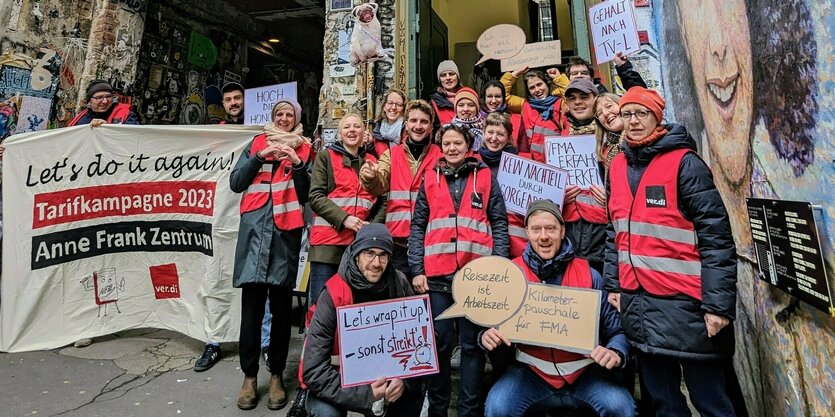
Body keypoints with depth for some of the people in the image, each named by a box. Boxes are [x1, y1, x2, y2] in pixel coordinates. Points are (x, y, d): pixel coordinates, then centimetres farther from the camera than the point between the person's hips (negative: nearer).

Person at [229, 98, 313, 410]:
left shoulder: (304, 149, 12)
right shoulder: (257, 143, 16)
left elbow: (306, 195, 4)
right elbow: (235, 183, 8)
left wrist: (298, 164, -8)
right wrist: (260, 157, -3)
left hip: (286, 230, -1)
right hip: (255, 228, 1)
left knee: (281, 305, 4)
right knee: (251, 304, -1)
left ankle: (277, 375, 16)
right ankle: (249, 376, 12)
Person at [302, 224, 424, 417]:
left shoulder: (399, 284, -14)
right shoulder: (334, 295, -25)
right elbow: (314, 370, -26)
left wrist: (405, 378, -21)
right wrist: (365, 394, -30)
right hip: (339, 381, -3)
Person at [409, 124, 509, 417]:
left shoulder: (486, 178, 8)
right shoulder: (430, 180, 11)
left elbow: (499, 224, 5)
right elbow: (417, 227, 8)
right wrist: (416, 269, 0)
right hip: (437, 275, 1)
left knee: (473, 343, 8)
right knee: (439, 343, 9)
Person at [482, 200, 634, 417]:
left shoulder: (589, 275, -5)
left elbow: (617, 330, -2)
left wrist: (615, 353, -23)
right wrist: (486, 336, -19)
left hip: (584, 371, 1)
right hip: (532, 371, -1)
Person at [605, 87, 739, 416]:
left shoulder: (684, 162, -9)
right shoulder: (618, 166, 10)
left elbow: (716, 235, -12)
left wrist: (718, 303, -16)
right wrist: (613, 285, 12)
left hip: (685, 303, -5)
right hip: (636, 302, 6)